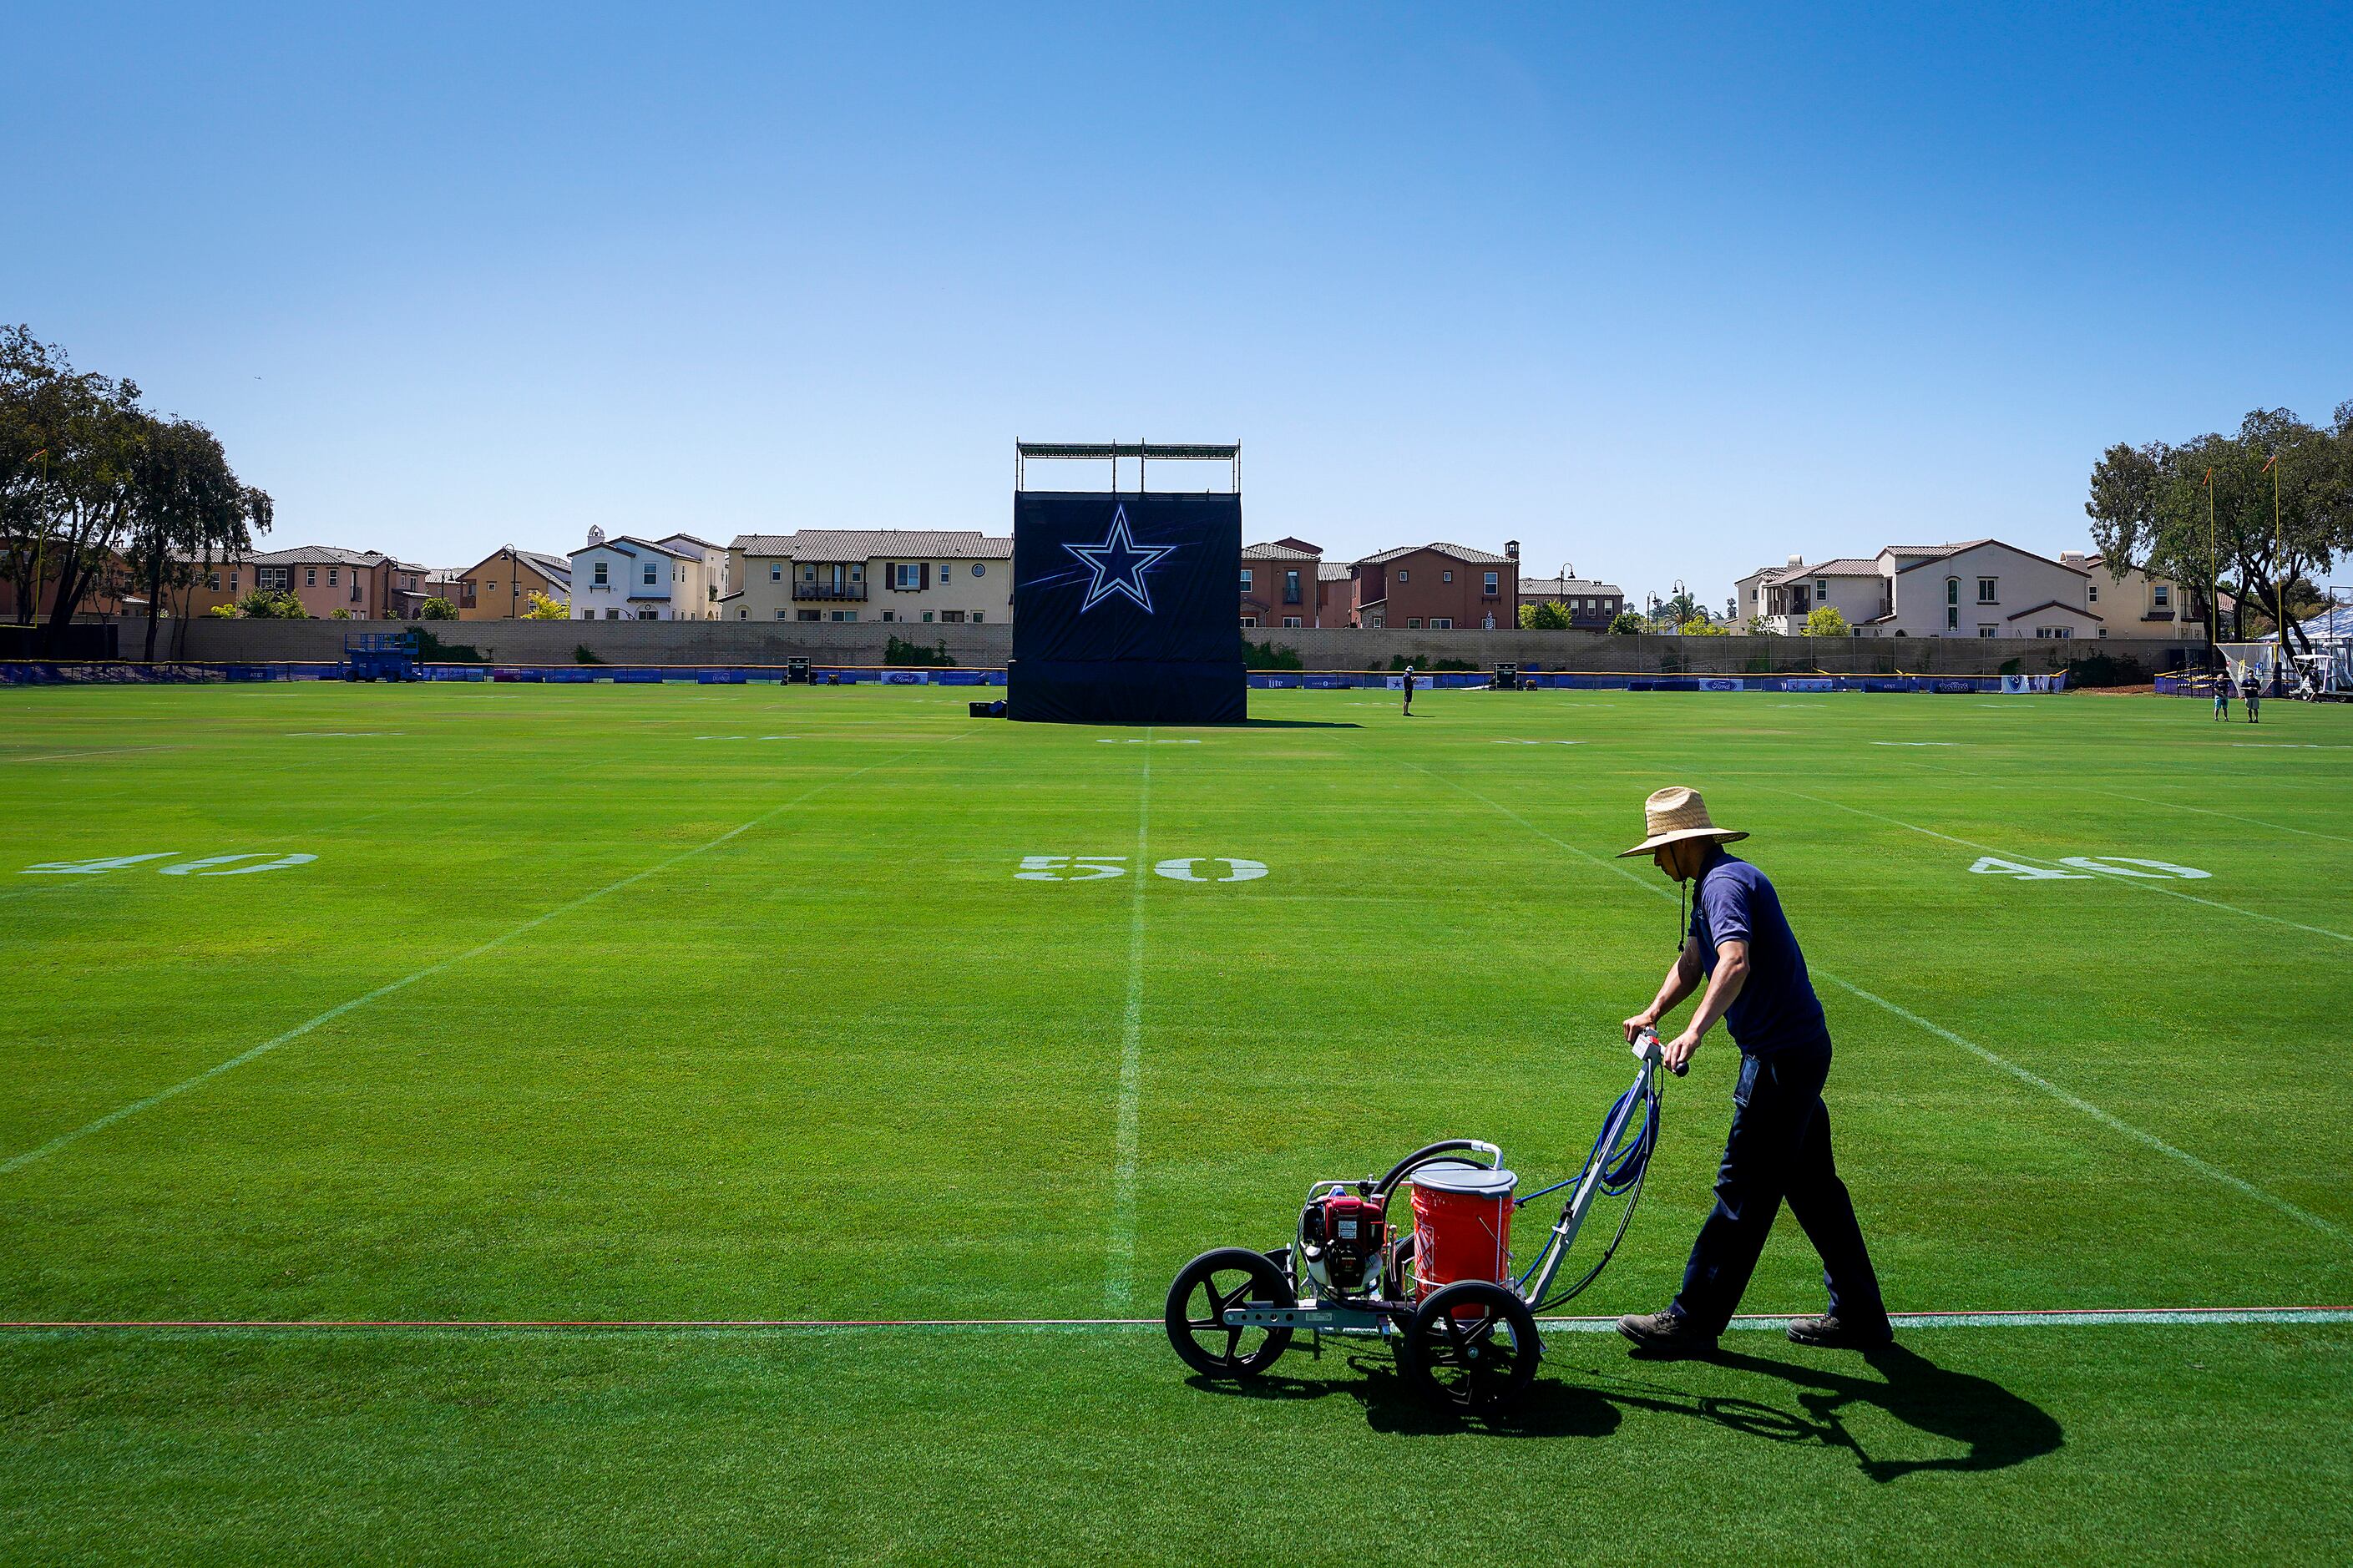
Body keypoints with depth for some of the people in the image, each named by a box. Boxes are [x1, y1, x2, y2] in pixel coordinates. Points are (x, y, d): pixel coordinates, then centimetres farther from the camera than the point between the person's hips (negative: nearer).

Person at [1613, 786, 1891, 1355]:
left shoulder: (1725, 882, -18)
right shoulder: (1715, 882, 15)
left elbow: (1735, 963, -35)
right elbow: (1693, 959, 21)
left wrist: (1694, 1033, -43)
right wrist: (1653, 1012, 8)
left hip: (1781, 1058, -11)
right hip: (1801, 1050, 11)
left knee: (1744, 1191, -4)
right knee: (1812, 1184, 17)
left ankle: (1692, 1321, 3)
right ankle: (1858, 1315, 26)